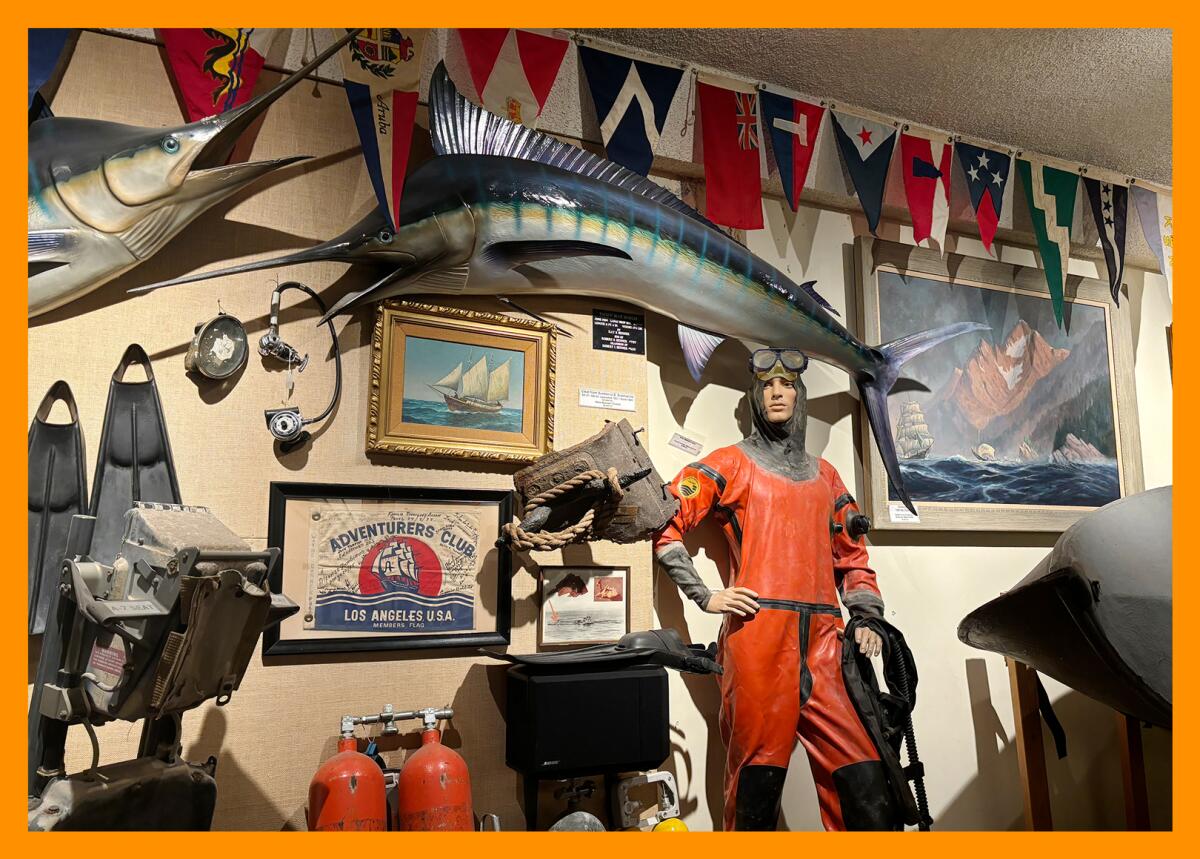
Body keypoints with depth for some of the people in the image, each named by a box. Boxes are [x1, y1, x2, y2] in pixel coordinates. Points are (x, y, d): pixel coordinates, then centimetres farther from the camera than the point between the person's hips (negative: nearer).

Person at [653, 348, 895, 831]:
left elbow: (850, 554, 26)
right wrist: (705, 596, -2)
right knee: (757, 778, -2)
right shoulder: (731, 463, 9)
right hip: (758, 633, -4)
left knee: (865, 783, -3)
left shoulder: (824, 474, 23)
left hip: (823, 643, 4)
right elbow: (665, 524, 4)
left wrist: (867, 616, 12)